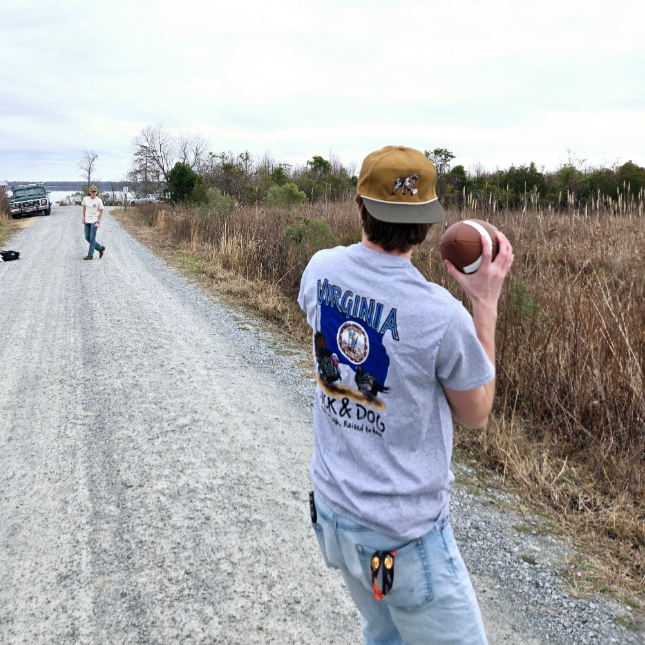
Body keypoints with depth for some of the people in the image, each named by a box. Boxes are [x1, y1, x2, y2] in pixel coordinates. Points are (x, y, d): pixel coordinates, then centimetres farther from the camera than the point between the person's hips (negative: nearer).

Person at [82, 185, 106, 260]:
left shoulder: (99, 201, -9)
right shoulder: (85, 199, 3)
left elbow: (101, 212, -5)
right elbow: (84, 208, 17)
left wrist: (98, 222, -10)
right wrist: (83, 218, 12)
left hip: (94, 221, -6)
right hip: (87, 221, 6)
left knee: (92, 238, -6)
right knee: (87, 238, 7)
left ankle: (90, 255, -1)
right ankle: (101, 248, 24)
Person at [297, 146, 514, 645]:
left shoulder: (321, 270, -9)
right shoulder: (442, 314, -25)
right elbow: (476, 415, -6)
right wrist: (487, 303, -8)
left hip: (331, 509, 7)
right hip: (404, 537, -6)